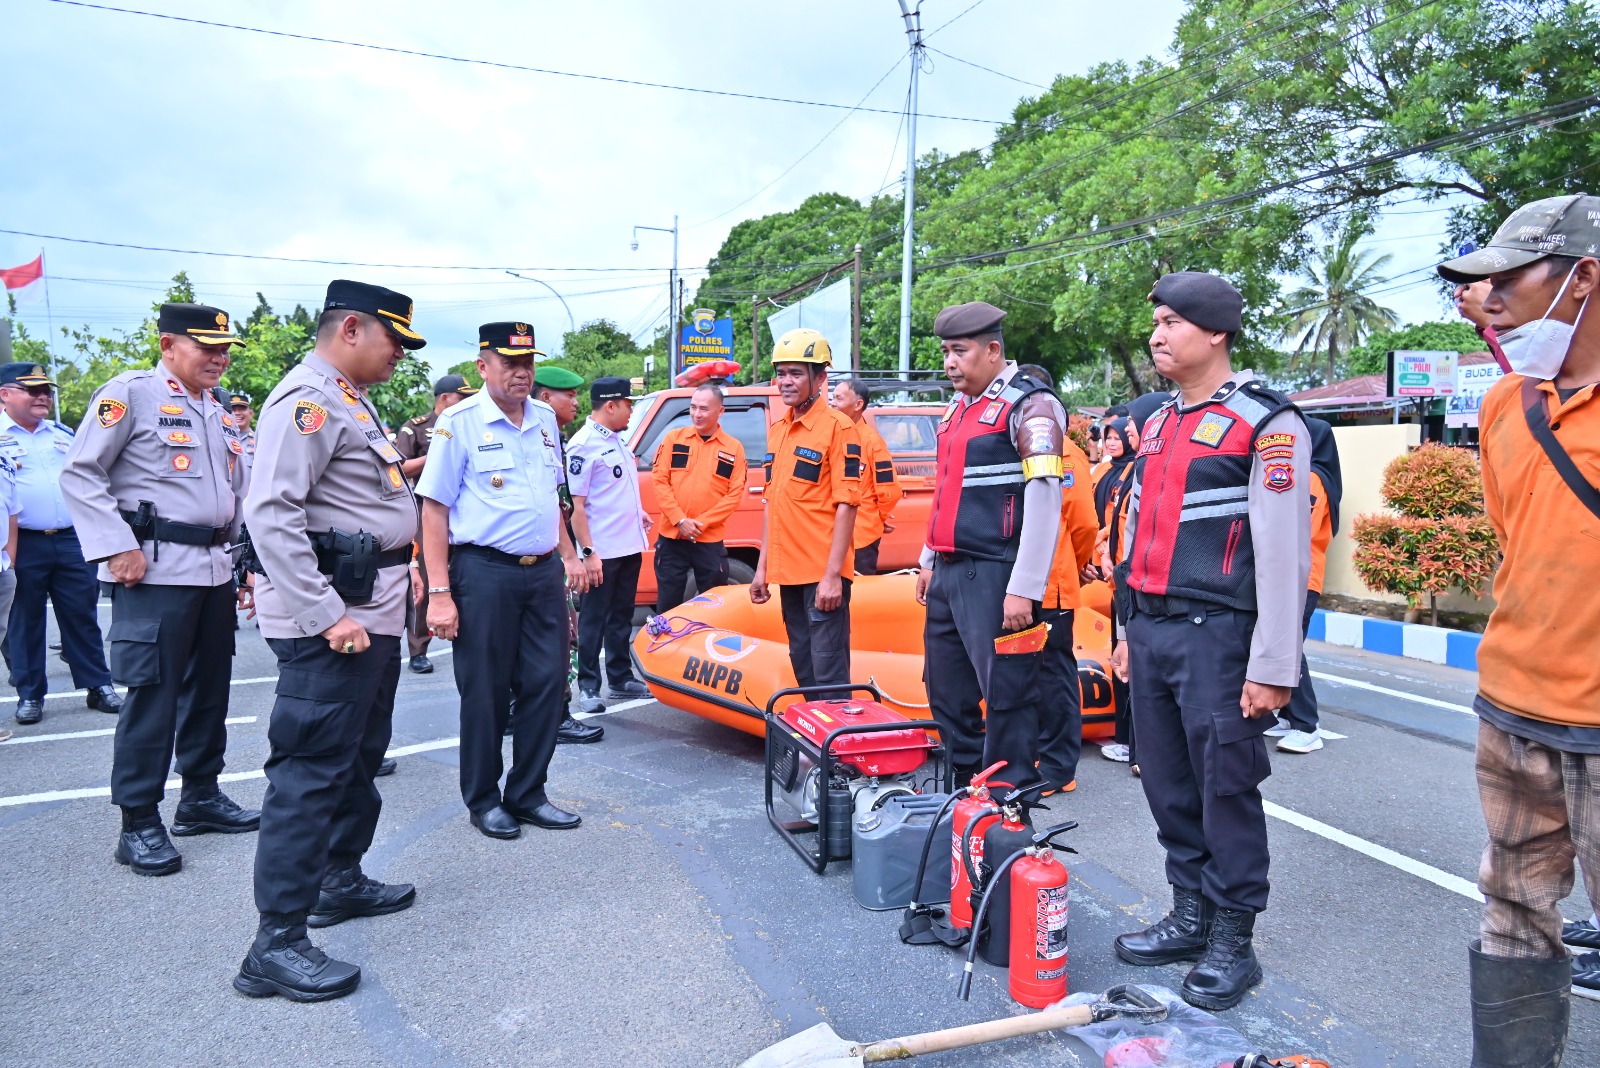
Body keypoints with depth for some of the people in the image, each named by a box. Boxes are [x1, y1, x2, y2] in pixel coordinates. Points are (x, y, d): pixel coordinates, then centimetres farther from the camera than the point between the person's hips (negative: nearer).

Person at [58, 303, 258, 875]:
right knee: (152, 694, -5)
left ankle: (201, 795, 27)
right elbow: (80, 473, -10)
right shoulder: (130, 394, -6)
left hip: (214, 570, 8)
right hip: (155, 570, -8)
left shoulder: (221, 414, 17)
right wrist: (117, 548, -17)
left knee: (209, 687, 14)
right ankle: (139, 823, 6)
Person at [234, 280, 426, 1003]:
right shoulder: (307, 399, -15)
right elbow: (270, 513, -25)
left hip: (370, 612, 11)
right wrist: (327, 616, -27)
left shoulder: (349, 400, 17)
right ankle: (276, 946, 1)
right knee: (311, 772, -7)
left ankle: (340, 881, 36)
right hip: (332, 622, -11)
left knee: (360, 755, 20)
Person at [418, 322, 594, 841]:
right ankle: (483, 800, 21)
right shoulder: (459, 422, -7)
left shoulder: (545, 420, 12)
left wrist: (568, 555, 17)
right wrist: (439, 592, -15)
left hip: (544, 571, 6)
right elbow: (434, 509, -10)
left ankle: (527, 794, 22)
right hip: (484, 572, -6)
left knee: (546, 682, 8)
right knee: (485, 691, 4)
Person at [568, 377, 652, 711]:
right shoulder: (583, 445, -16)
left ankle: (621, 679, 26)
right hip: (602, 552, -8)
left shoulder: (616, 439, 11)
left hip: (629, 546, 9)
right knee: (593, 620, 3)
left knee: (621, 618, 16)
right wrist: (588, 552, -20)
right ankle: (588, 687, 12)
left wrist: (638, 511, 16)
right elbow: (575, 504, -18)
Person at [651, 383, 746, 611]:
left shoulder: (733, 448, 2)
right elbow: (659, 481, -1)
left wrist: (701, 523, -12)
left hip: (710, 542, -1)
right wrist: (680, 519, -11)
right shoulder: (673, 438, 4)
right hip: (671, 538, 1)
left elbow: (734, 494, -4)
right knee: (667, 606, 8)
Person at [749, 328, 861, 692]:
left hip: (822, 573, -8)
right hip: (787, 573, 8)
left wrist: (833, 575, -18)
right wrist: (762, 567, 16)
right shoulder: (777, 430, 14)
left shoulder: (838, 426, -8)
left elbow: (846, 504, -13)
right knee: (803, 667, 16)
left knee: (828, 673, -5)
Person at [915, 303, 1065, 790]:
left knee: (1006, 695, -2)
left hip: (993, 577, -9)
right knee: (947, 693, 15)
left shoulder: (1029, 405, -10)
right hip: (948, 575, 9)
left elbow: (1044, 500, -17)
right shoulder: (957, 408, 17)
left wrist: (1024, 589, -20)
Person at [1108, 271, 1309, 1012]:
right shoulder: (1158, 424, 15)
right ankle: (1191, 916, 29)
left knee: (1225, 790, 2)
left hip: (1215, 637, -7)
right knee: (1169, 786, 14)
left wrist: (1272, 668, -15)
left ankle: (1233, 943, 17)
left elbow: (1283, 552, -13)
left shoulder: (1266, 423, -9)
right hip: (1151, 633, 8)